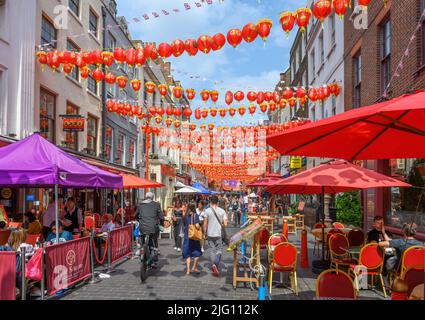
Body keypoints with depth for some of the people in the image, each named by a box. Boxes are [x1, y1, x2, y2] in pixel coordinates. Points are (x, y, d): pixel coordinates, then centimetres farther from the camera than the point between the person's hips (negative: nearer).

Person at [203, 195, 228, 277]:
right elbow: (225, 224, -5)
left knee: (212, 250, 11)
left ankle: (213, 265, 3)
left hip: (210, 234, 0)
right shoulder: (222, 211, -3)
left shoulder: (207, 211, -5)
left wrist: (205, 234, 7)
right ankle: (215, 265, -9)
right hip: (218, 234, 0)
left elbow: (205, 224, -3)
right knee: (219, 250, 9)